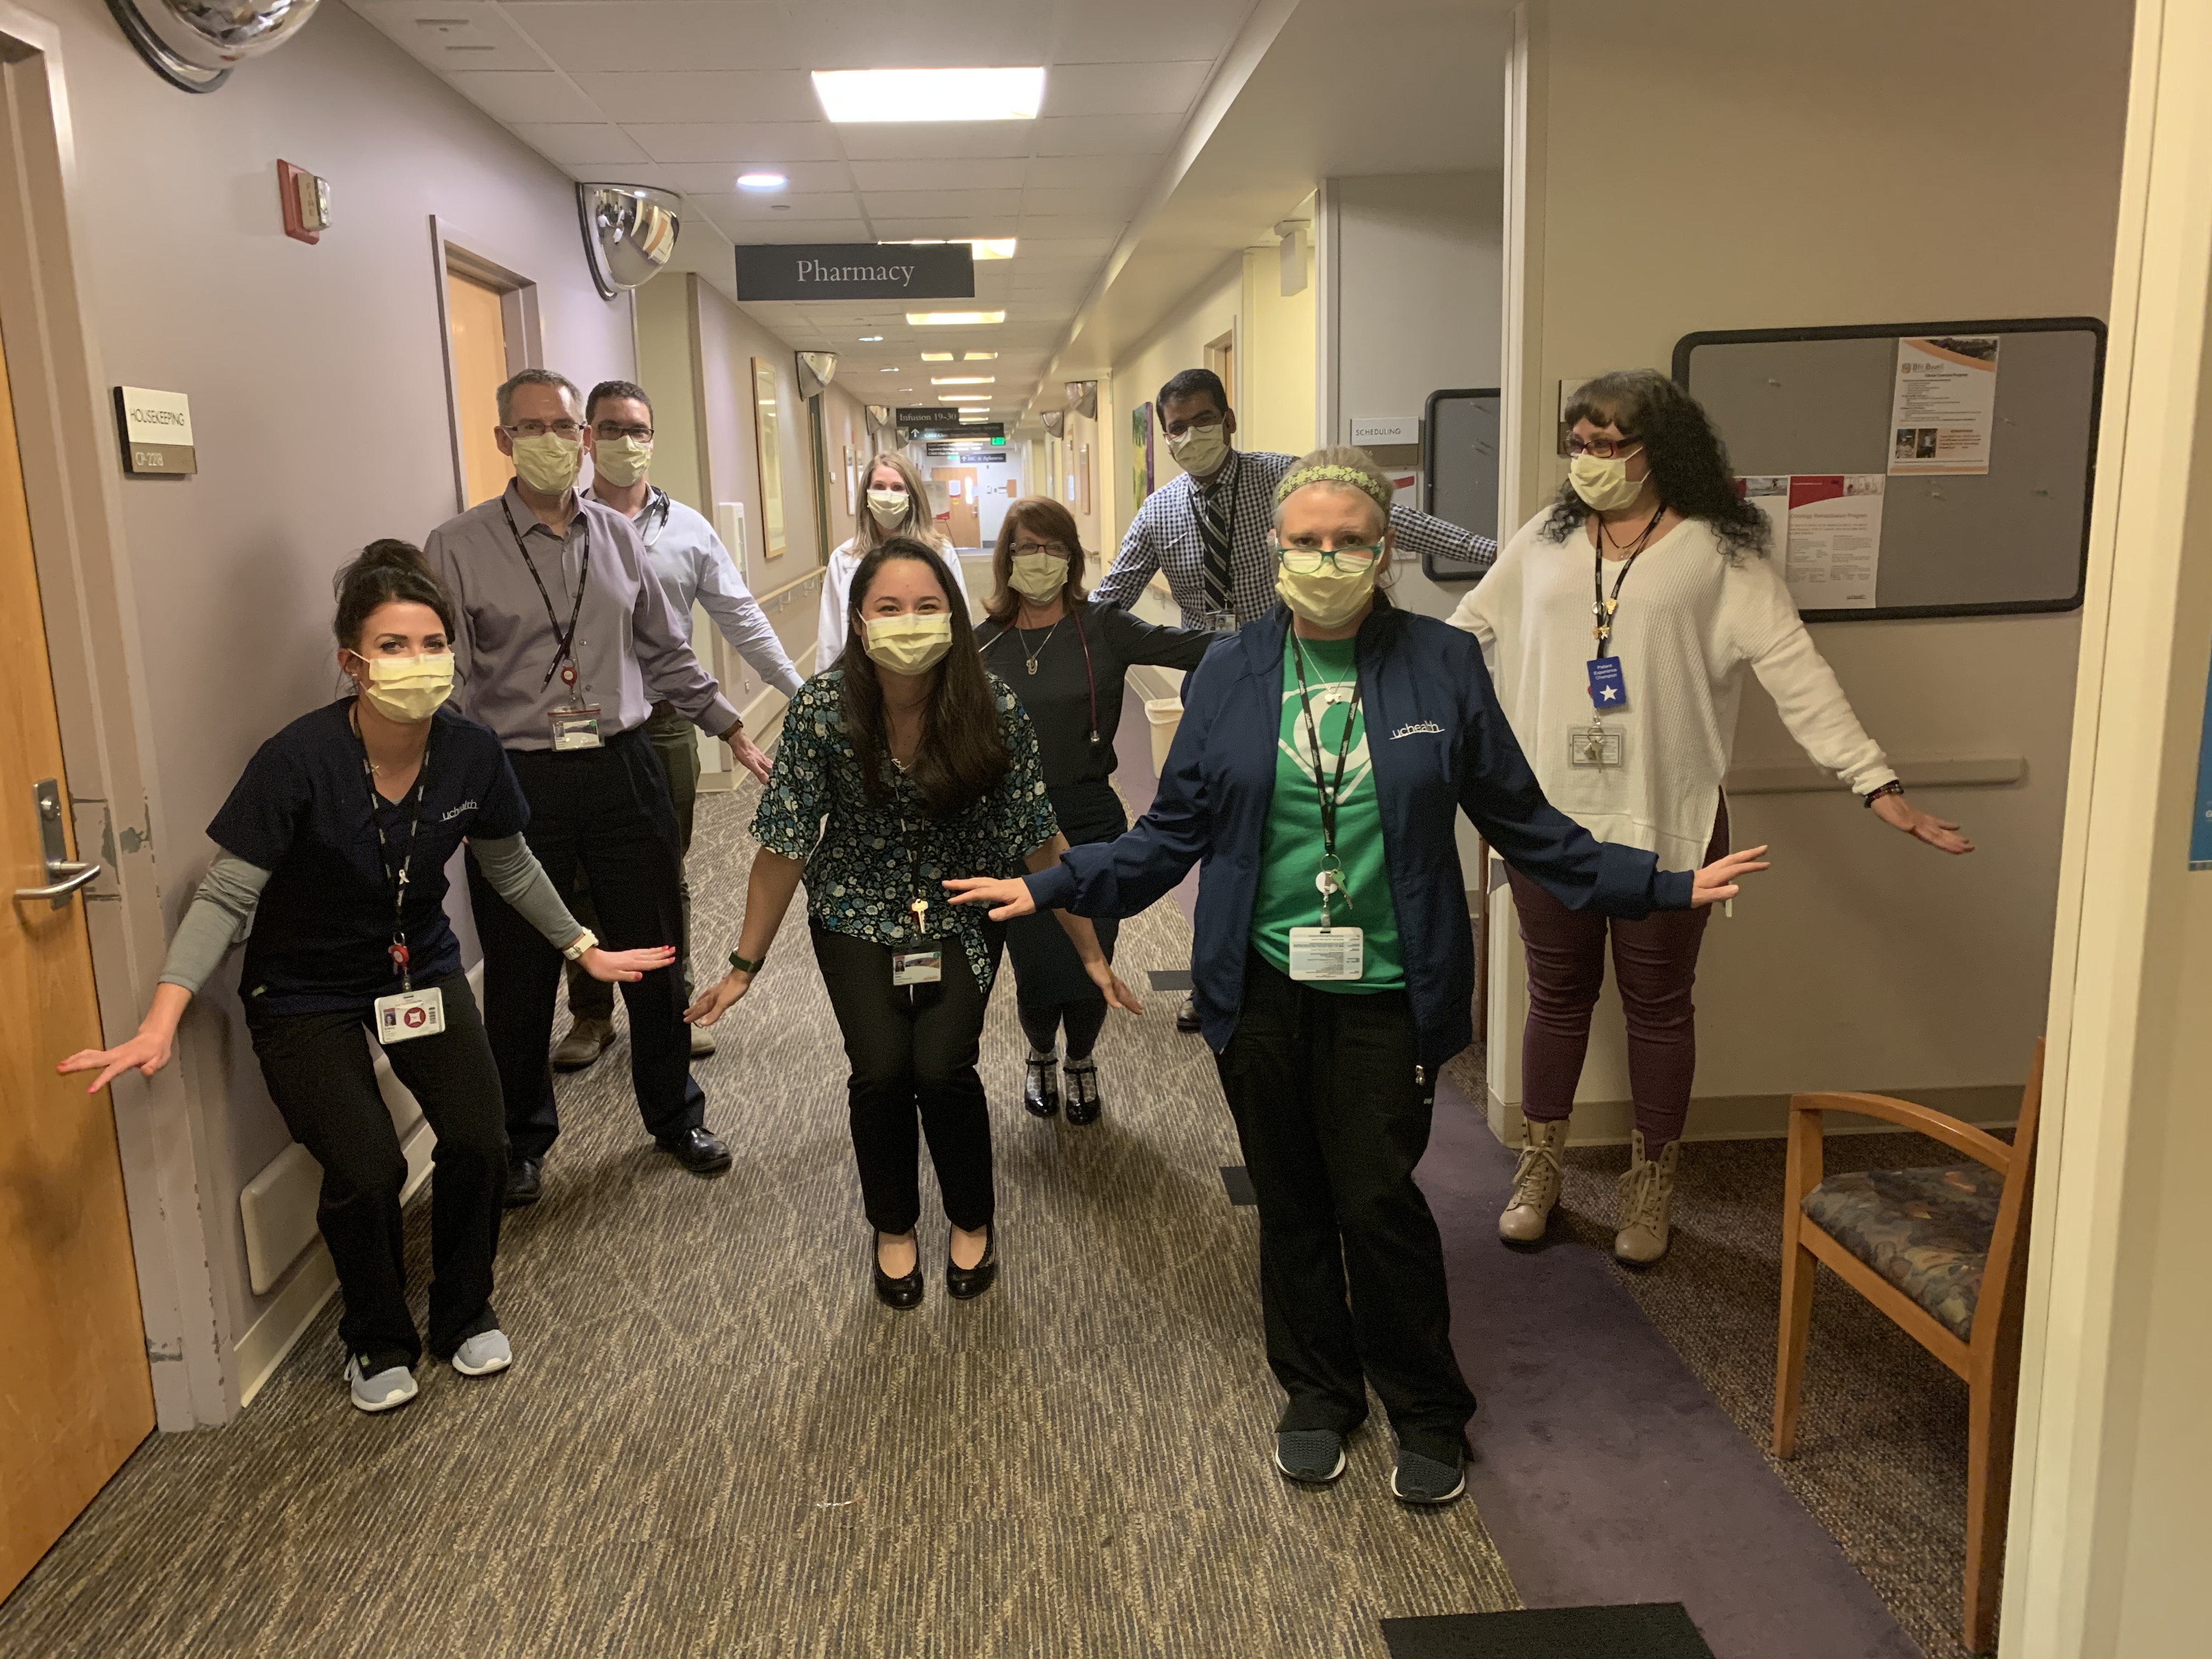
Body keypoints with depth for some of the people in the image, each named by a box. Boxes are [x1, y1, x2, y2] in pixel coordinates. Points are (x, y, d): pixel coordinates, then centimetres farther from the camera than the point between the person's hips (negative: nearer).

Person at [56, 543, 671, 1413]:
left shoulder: (471, 752, -15)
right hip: (305, 992, -3)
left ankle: (464, 1314, 18)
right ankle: (378, 1342, 16)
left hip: (422, 968, 3)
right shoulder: (299, 760, -27)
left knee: (478, 1142, -12)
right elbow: (227, 895, -21)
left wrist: (586, 948, 9)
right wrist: (161, 1021, -30)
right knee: (367, 1171, -16)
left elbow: (510, 868, 3)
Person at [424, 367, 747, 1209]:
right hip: (518, 781, -3)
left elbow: (668, 652, 16)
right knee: (521, 974, 9)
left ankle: (674, 1117, 34)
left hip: (623, 769, 3)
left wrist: (731, 728, 15)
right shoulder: (459, 547, -3)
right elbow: (449, 682, -8)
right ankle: (523, 1140, 31)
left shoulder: (619, 537, 8)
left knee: (654, 957, 12)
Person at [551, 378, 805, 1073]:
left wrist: (804, 694, 1)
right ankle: (591, 1015, 25)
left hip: (664, 724, 1)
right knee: (583, 879, 9)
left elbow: (743, 619, 6)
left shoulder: (688, 530, 5)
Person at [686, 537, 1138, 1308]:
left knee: (943, 1067, -17)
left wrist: (1092, 955, -9)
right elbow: (785, 845, -11)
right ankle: (894, 1227, 16)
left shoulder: (994, 709, -21)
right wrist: (745, 966, -5)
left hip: (961, 913, 0)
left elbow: (1041, 841, -13)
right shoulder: (822, 709, -20)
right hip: (858, 915, 1)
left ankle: (972, 1221, 16)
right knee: (881, 1068, -16)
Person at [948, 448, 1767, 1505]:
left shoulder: (1442, 665, 0)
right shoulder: (1228, 675, 2)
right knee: (1290, 1203, 12)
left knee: (1380, 1203, 0)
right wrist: (1052, 887, -3)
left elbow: (1523, 823, 4)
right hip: (1261, 987, 2)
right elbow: (1174, 833, 4)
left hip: (1384, 992, -1)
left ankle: (1429, 1414, 26)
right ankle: (1318, 1393, 36)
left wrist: (1665, 887, 0)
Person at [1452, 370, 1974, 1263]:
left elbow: (1796, 671, -10)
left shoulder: (1719, 553, -5)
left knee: (1658, 1005, 12)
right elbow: (1463, 635, 12)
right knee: (1557, 996, 14)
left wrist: (1878, 784, -17)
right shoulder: (1544, 541, 4)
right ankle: (1539, 1168, 31)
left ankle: (1651, 1185, 31)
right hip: (1548, 820, 2)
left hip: (1665, 825, -2)